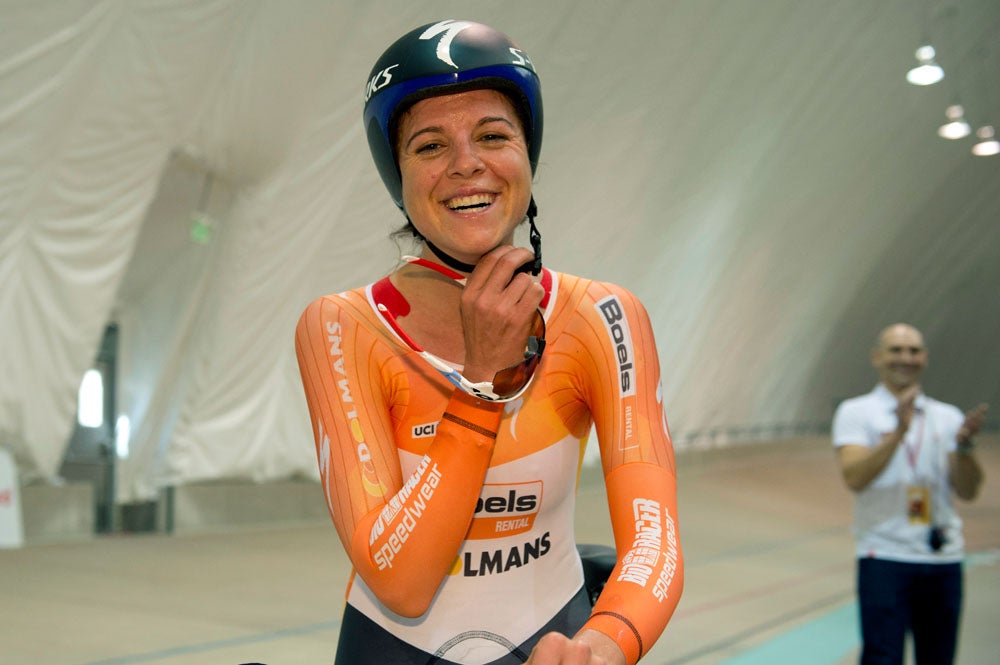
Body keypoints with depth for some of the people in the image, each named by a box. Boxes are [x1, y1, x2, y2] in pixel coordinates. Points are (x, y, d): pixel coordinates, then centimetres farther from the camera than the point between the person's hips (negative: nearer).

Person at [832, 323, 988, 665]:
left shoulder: (947, 416, 11)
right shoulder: (855, 412, 1)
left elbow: (968, 491, 3)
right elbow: (854, 477, -14)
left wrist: (964, 445, -14)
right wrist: (899, 432, -22)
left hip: (944, 559, 4)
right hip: (885, 557, -4)